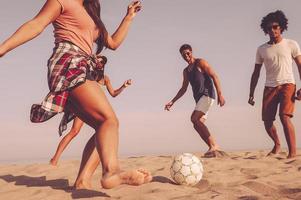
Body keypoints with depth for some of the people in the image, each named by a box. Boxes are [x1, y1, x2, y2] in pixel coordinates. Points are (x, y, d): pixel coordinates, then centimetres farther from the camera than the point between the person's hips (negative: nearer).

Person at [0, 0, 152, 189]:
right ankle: (112, 170, -48)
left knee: (103, 127, -3)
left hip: (83, 71, 9)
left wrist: (129, 17, 33)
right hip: (69, 65, -9)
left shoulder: (91, 16, 33)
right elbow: (36, 24, -4)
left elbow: (113, 43, 34)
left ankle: (83, 181, -11)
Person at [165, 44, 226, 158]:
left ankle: (213, 146, -22)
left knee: (195, 119, -23)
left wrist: (220, 94, -20)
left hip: (207, 95, -8)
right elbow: (183, 89, 26)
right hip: (199, 98, 8)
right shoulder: (186, 71, 21)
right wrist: (172, 102, 19)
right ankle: (214, 148, 1)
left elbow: (214, 76, -9)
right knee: (198, 124, -2)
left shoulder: (200, 63, 0)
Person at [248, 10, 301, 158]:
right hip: (270, 87, 3)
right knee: (267, 120, 0)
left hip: (287, 85, -3)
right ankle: (277, 145, 27)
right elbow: (256, 73, 13)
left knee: (284, 116, -20)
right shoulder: (262, 49, 11)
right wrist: (251, 94, 8)